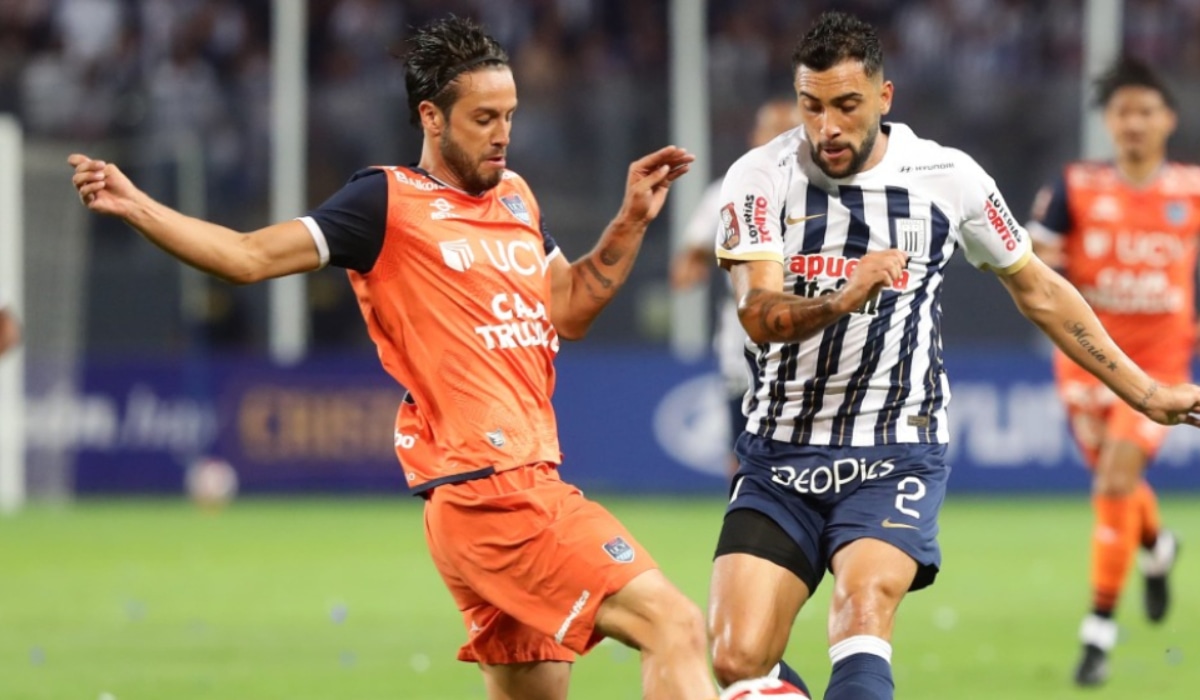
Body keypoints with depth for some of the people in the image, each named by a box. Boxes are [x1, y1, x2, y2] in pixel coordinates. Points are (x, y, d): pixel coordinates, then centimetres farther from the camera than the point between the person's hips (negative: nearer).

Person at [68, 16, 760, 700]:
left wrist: (633, 220, 20)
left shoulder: (516, 197, 19)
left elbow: (569, 309, 30)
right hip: (487, 492, -8)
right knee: (675, 627, -16)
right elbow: (251, 255, -4)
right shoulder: (390, 201, -2)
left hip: (534, 486, 8)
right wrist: (136, 205, -14)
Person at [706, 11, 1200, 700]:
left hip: (896, 458, -1)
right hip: (780, 460, 1)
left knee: (864, 611, -28)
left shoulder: (947, 177, 0)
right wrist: (843, 300, -39)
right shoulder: (762, 177, -4)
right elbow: (760, 316, -17)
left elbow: (1038, 290, 14)